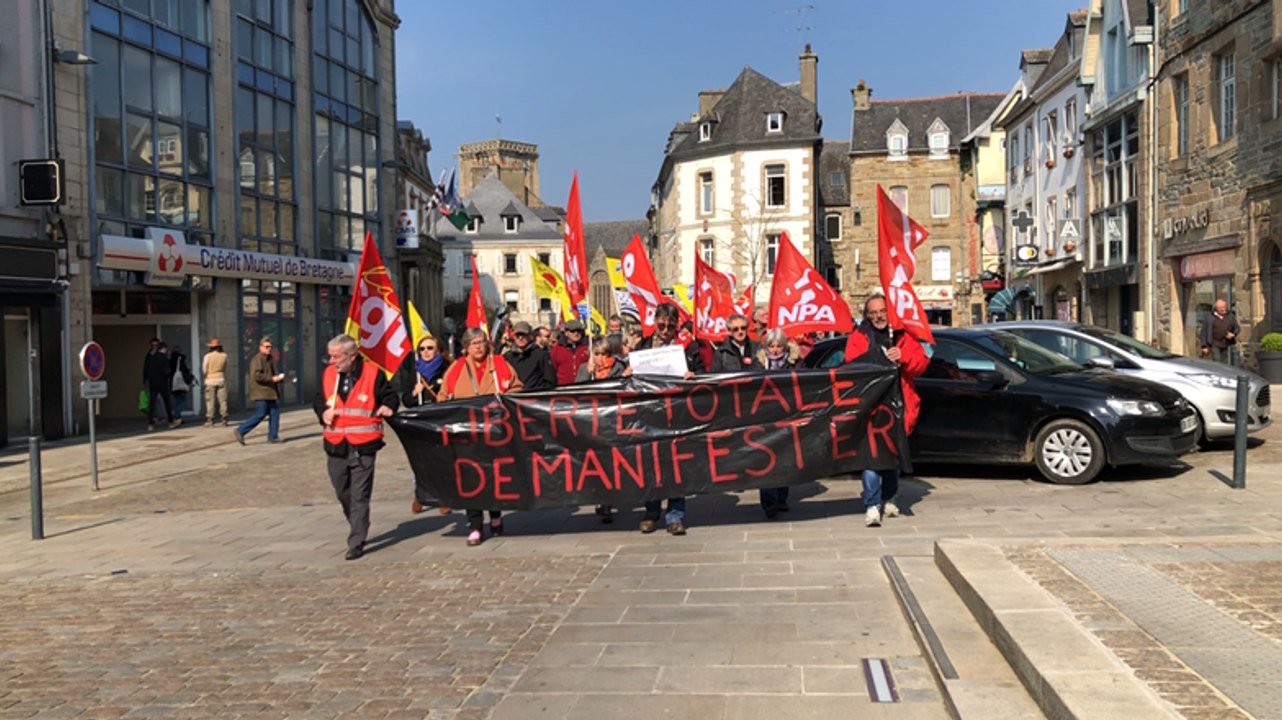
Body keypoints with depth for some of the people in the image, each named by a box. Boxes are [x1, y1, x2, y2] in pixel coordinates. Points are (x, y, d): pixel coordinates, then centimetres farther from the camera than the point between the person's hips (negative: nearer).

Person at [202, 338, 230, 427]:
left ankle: (210, 421, 1)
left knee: (210, 401, 2)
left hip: (210, 380, -2)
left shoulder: (207, 356, -10)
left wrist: (203, 379, 9)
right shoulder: (224, 356, -2)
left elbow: (204, 370, -6)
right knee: (223, 400, 6)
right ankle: (224, 420, 5)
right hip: (221, 380, 2)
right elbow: (225, 369, 5)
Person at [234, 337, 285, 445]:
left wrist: (278, 377, 7)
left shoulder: (269, 359, 18)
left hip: (270, 392, 10)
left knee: (274, 412, 7)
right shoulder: (257, 359, -12)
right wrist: (272, 379, -20)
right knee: (260, 415, -9)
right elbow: (256, 375, -22)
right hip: (261, 393, -10)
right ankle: (240, 431, -1)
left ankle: (272, 436, 12)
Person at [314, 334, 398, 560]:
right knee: (343, 494, 16)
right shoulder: (328, 374, 6)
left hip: (362, 447, -5)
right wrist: (323, 411, -2)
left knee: (360, 497, -3)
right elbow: (319, 399, 18)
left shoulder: (372, 373, -6)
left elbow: (389, 395, 3)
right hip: (335, 446, 5)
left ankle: (356, 543, 4)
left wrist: (387, 407, -18)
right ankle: (358, 529, 37)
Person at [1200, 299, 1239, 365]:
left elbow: (1237, 328, 16)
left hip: (1227, 345, 4)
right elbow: (1204, 332, -1)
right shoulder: (1210, 317, -1)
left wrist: (1233, 334, -7)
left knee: (1227, 364, 5)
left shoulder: (1230, 316, 8)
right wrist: (1204, 346, -6)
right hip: (1215, 345, -3)